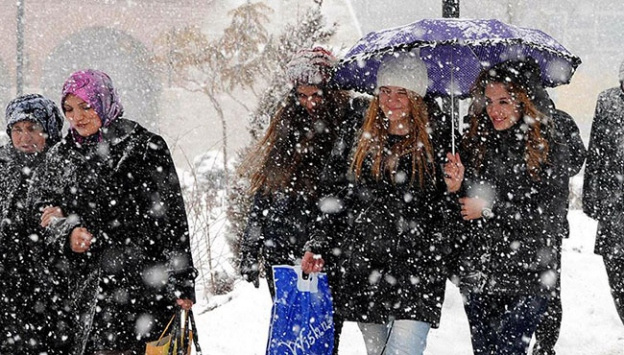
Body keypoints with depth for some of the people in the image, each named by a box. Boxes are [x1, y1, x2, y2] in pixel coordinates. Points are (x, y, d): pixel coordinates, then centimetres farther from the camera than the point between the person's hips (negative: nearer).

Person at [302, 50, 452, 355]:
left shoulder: (435, 142, -2)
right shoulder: (366, 143, 11)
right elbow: (343, 200, 17)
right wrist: (321, 247, 12)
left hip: (416, 272, -4)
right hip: (364, 270, 5)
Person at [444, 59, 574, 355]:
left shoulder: (551, 148, -6)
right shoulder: (475, 143, 4)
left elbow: (550, 217, -11)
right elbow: (465, 209, 7)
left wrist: (490, 209, -14)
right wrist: (456, 188, -15)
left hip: (527, 277, -4)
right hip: (477, 274, 4)